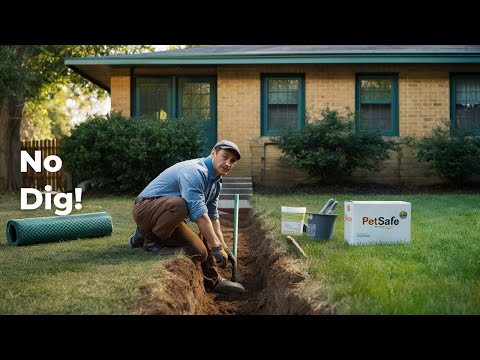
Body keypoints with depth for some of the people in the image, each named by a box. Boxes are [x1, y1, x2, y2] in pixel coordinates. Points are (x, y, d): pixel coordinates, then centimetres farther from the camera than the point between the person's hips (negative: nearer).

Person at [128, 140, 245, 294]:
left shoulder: (216, 182, 9)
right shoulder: (195, 171, -24)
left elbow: (213, 216, 19)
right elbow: (199, 214, -31)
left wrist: (224, 247, 16)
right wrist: (217, 247, -29)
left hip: (169, 214, 9)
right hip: (146, 207, -9)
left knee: (200, 252, -8)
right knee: (179, 204, -39)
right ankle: (149, 238, -16)